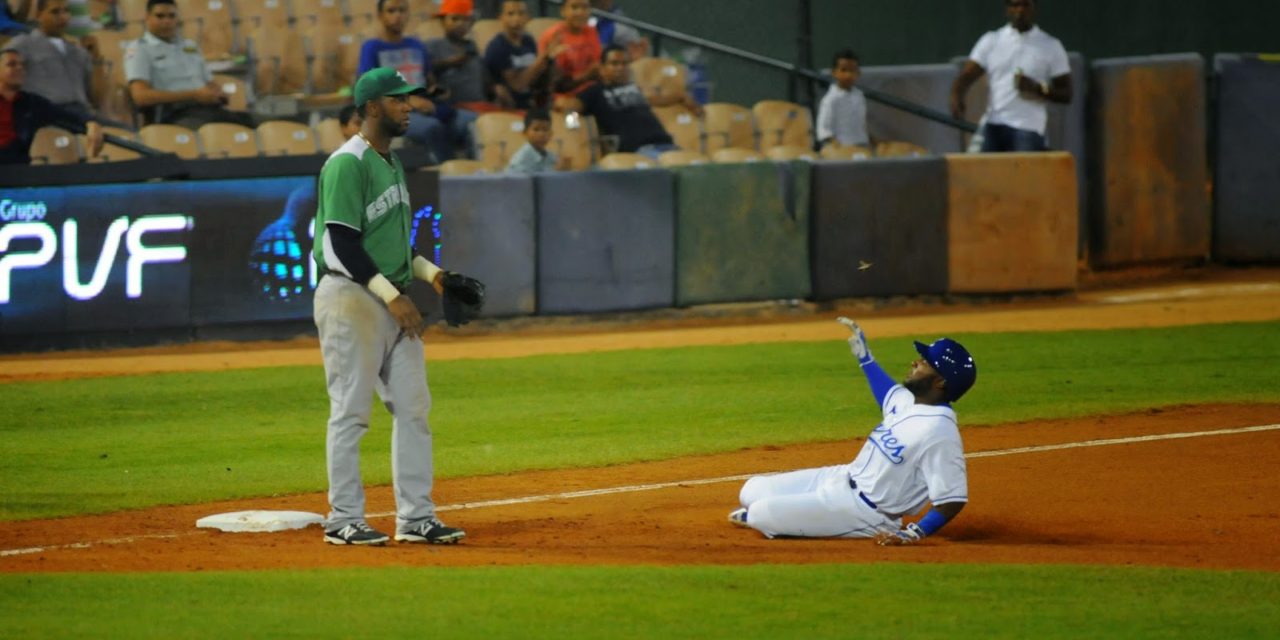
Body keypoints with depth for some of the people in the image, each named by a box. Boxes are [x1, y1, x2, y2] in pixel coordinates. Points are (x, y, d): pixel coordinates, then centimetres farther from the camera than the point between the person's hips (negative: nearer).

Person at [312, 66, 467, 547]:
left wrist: (429, 273, 10)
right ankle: (343, 521, 1)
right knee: (352, 410, -5)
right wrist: (392, 295, -22)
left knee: (413, 407, 7)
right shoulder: (347, 164, -13)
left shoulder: (391, 163, 16)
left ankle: (416, 518, 12)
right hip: (350, 297, -9)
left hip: (392, 300, 9)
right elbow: (342, 243, -19)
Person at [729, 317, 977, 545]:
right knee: (752, 491, 11)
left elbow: (952, 501, -29)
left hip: (864, 511, -9)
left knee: (759, 513, -14)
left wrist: (914, 535, -35)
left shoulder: (938, 431, -27)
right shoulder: (907, 400, 2)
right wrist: (863, 355, 31)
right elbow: (886, 392, 30)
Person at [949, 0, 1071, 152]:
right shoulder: (991, 41, 11)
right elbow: (966, 76, 3)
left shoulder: (1051, 47, 7)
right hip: (993, 127, 2)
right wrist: (956, 97, -19)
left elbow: (1066, 94, 6)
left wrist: (1037, 88, -13)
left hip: (1028, 130, -2)